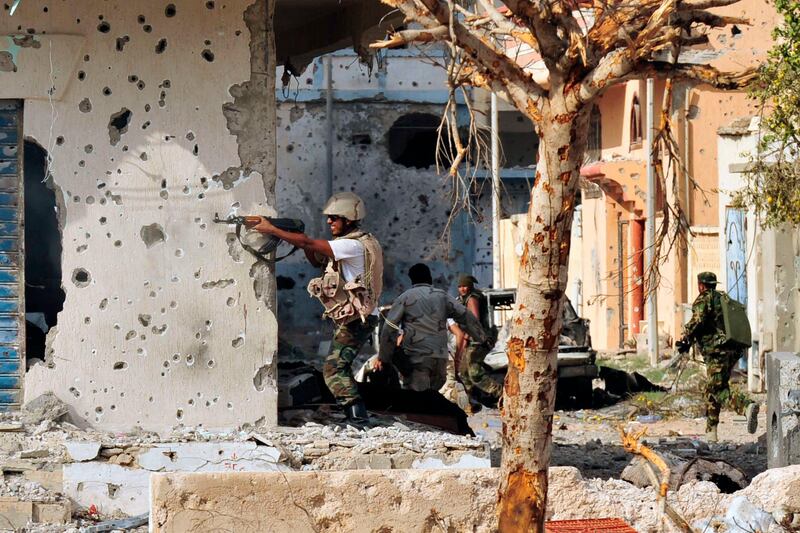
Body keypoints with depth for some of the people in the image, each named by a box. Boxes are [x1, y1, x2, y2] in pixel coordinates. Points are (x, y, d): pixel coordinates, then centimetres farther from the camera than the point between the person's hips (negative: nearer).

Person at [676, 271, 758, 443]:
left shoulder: (704, 299, -2)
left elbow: (698, 321, -18)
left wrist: (686, 340, -4)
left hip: (716, 351, -8)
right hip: (733, 351, 8)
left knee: (719, 390, -14)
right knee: (711, 390, 16)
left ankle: (748, 406, -38)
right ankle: (710, 433, 19)